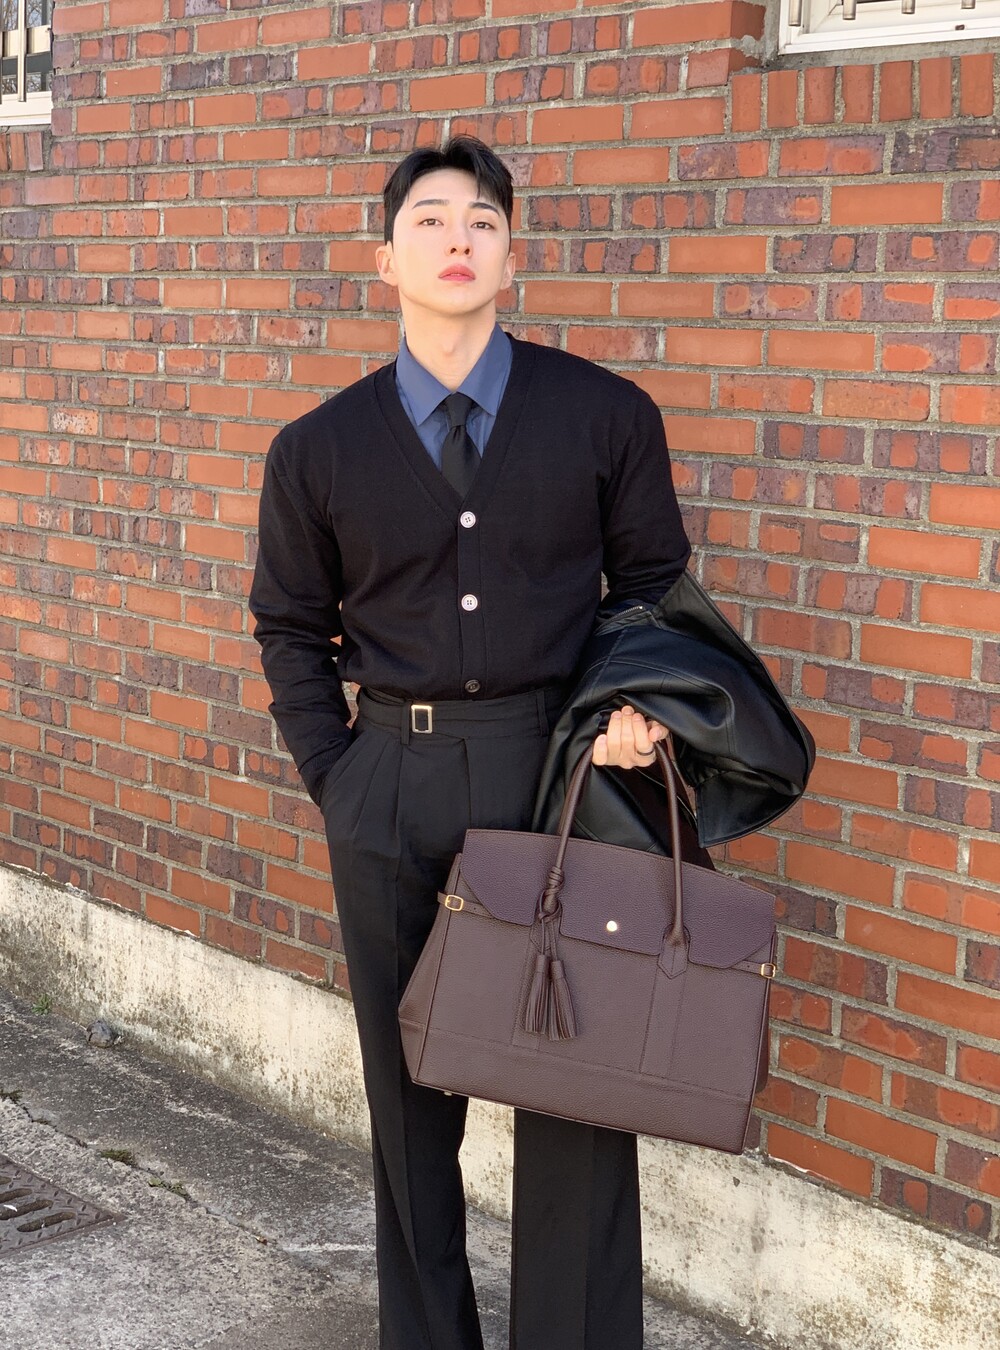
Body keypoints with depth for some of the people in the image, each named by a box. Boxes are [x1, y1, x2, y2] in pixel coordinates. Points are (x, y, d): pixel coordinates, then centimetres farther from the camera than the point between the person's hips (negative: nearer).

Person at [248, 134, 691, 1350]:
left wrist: (642, 702, -8)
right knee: (407, 1092, 13)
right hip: (388, 788, 2)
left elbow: (653, 583, 9)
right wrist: (335, 779, 4)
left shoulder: (607, 417, 0)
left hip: (558, 766, -1)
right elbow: (290, 625, 13)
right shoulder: (318, 450, 3)